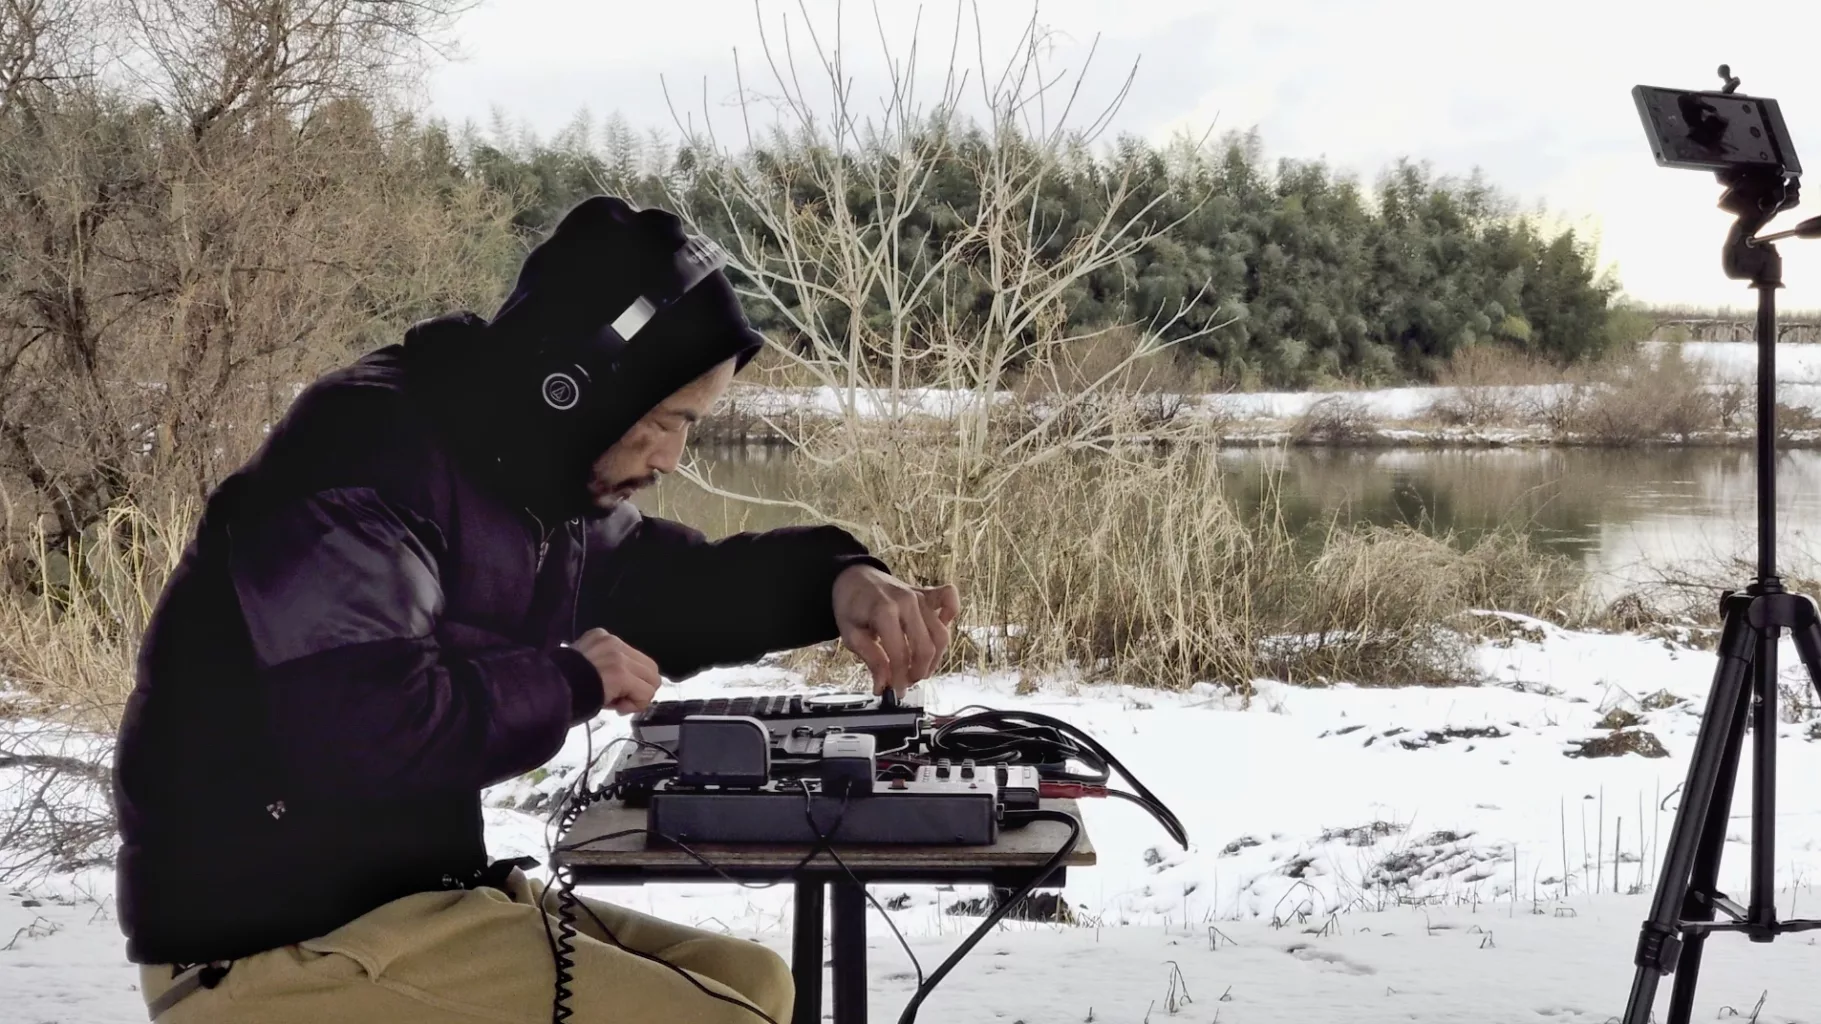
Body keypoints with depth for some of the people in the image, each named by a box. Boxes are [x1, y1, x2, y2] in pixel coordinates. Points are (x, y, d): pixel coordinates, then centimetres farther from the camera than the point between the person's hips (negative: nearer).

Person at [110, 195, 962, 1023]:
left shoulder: (520, 470, 10)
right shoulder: (367, 453, -20)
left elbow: (663, 581, 25)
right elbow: (361, 724, -32)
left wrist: (833, 580, 5)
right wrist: (571, 682, -16)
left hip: (398, 898, 10)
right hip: (276, 946, -10)